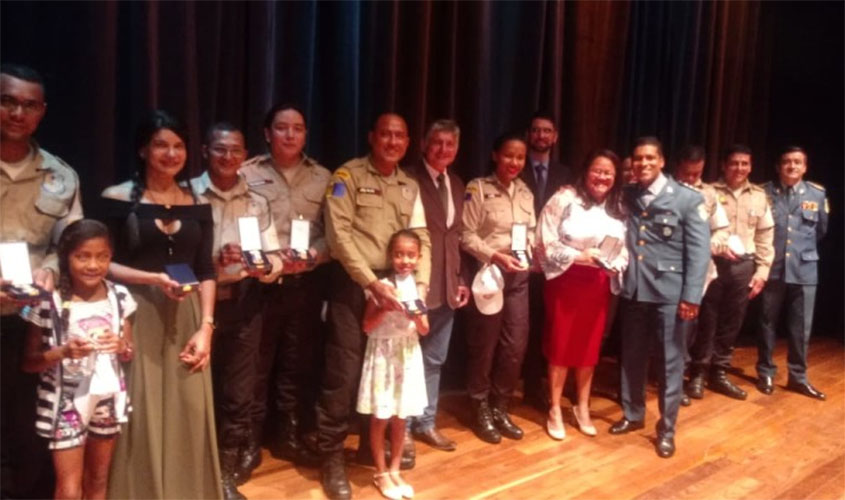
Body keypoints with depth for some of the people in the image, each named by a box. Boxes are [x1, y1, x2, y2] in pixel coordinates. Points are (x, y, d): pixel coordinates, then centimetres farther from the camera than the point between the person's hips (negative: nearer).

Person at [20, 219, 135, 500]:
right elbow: (29, 363, -7)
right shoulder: (49, 303, -14)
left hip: (107, 399, 4)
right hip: (66, 402, -3)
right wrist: (63, 352, -25)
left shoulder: (119, 296, -3)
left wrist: (120, 345, -16)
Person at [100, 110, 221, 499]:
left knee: (190, 414, 6)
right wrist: (154, 279, -17)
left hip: (187, 318, 3)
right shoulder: (118, 199, -1)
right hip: (138, 317, -3)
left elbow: (206, 272, 7)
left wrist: (206, 326, -2)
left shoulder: (199, 204, 9)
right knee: (141, 414, 1)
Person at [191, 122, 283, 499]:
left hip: (243, 306, 3)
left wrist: (264, 267, -18)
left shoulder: (257, 202, 7)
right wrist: (214, 261, -25)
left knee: (238, 393, 10)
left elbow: (275, 258, 3)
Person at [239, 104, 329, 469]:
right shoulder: (248, 174, -1)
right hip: (261, 283, -3)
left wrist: (312, 255, -13)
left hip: (306, 283, 3)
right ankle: (249, 441, 20)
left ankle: (288, 436, 29)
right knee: (257, 365, 4)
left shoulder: (322, 178, 8)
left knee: (298, 363, 12)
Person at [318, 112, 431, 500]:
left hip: (393, 284, 5)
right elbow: (339, 235, -13)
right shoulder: (348, 176, -4)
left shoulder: (410, 187, 13)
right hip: (352, 283, -5)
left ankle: (372, 443, 30)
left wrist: (421, 283, -7)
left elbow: (422, 239, 9)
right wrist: (372, 283, -18)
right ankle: (332, 456, 11)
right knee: (344, 372, -4)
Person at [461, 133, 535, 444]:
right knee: (484, 345, 6)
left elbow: (530, 232, 12)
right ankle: (481, 410, 22)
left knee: (515, 344, 8)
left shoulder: (525, 192, 11)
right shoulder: (478, 188, -7)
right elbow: (466, 235, -11)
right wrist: (495, 256, -21)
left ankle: (499, 407, 25)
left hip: (518, 275, 5)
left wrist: (534, 248, -8)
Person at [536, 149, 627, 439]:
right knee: (560, 345, 5)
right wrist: (578, 256, -20)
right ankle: (555, 410, 20)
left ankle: (582, 408, 30)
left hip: (599, 284, 4)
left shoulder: (619, 208, 6)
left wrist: (616, 265, -12)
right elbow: (546, 243, -12)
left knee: (589, 346, 13)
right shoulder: (565, 198, -8)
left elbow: (625, 249, 8)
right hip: (566, 280, -4)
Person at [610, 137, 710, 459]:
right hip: (633, 289, 3)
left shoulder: (688, 199, -4)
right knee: (632, 357, 14)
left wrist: (692, 296, -12)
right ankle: (632, 414, 32)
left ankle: (666, 428, 20)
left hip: (669, 291, -3)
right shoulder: (626, 196, 6)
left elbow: (699, 251, -7)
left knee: (670, 361, 6)